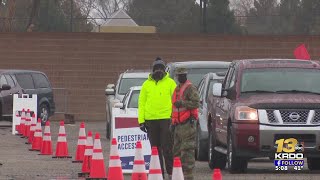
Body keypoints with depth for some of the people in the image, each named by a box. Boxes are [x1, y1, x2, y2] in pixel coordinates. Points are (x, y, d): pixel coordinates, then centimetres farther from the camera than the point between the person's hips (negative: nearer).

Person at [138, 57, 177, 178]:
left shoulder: (170, 83, 4)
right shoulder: (147, 84, 11)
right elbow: (141, 103, 10)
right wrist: (141, 120, 3)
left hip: (166, 118, -3)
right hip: (151, 120, 3)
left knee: (167, 148, -6)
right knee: (155, 148, 7)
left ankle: (171, 172, -2)